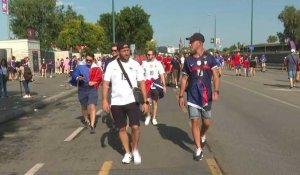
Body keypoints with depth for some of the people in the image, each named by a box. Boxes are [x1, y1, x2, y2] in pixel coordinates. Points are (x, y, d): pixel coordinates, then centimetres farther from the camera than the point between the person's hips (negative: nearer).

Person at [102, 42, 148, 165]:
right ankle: (127, 152, 26)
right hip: (116, 103, 1)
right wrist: (104, 100, -12)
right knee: (122, 128, 10)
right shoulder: (111, 65, 0)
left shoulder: (135, 64, 1)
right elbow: (106, 83, 0)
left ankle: (135, 150, 14)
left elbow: (142, 84, 2)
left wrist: (145, 102, -3)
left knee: (135, 127, -10)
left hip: (132, 101, -1)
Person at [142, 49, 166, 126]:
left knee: (154, 102, 9)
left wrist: (164, 85, -7)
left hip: (155, 85, 0)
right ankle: (148, 115, 16)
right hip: (146, 85, 0)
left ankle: (154, 118, 22)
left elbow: (162, 75, -1)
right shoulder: (144, 63, 1)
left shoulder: (158, 63, -2)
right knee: (147, 101, -8)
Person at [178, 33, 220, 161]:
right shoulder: (188, 60, 5)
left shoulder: (210, 58, -1)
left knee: (206, 122, 8)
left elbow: (216, 76, -7)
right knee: (195, 122, -2)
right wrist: (181, 96, 5)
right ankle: (198, 149, 8)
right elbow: (184, 79, 8)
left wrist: (216, 91, -22)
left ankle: (203, 135, 42)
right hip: (192, 96, 1)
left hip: (206, 95, -1)